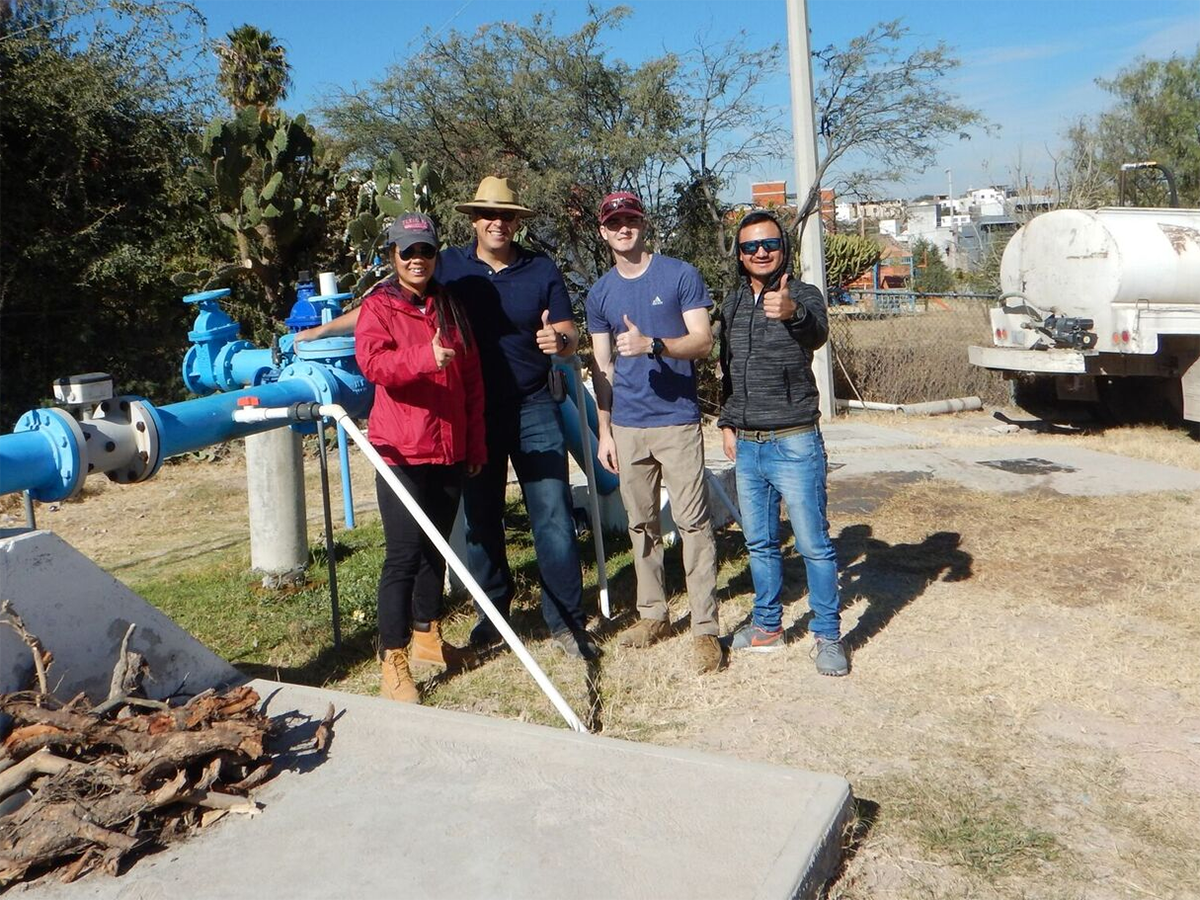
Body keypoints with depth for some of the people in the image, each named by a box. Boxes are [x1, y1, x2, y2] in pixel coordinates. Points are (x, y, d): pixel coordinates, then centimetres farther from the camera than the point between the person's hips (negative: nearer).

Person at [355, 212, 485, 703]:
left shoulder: (449, 307, 14)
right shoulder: (378, 306, -2)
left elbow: (472, 379, 15)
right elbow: (372, 361, -22)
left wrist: (476, 441, 12)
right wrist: (425, 358, -38)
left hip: (450, 450, 6)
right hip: (401, 451, -6)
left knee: (436, 546, 16)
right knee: (404, 553, -9)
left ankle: (426, 635, 32)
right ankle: (394, 663, -3)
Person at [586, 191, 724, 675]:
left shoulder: (680, 275, -1)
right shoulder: (600, 293, 11)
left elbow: (703, 341, -8)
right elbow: (602, 367, 13)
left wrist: (652, 344, -24)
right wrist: (604, 430, 10)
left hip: (677, 421, -4)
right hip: (627, 425, 4)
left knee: (693, 522, -5)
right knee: (641, 523, 12)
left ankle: (705, 628, 1)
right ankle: (652, 613, 25)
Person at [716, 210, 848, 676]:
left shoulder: (802, 295, -8)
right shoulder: (732, 303, 10)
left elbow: (818, 332, -31)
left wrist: (793, 312, -52)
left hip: (794, 445, -6)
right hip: (747, 446, 6)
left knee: (814, 544, -1)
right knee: (759, 544, 16)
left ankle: (828, 636, 12)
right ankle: (767, 626, 30)